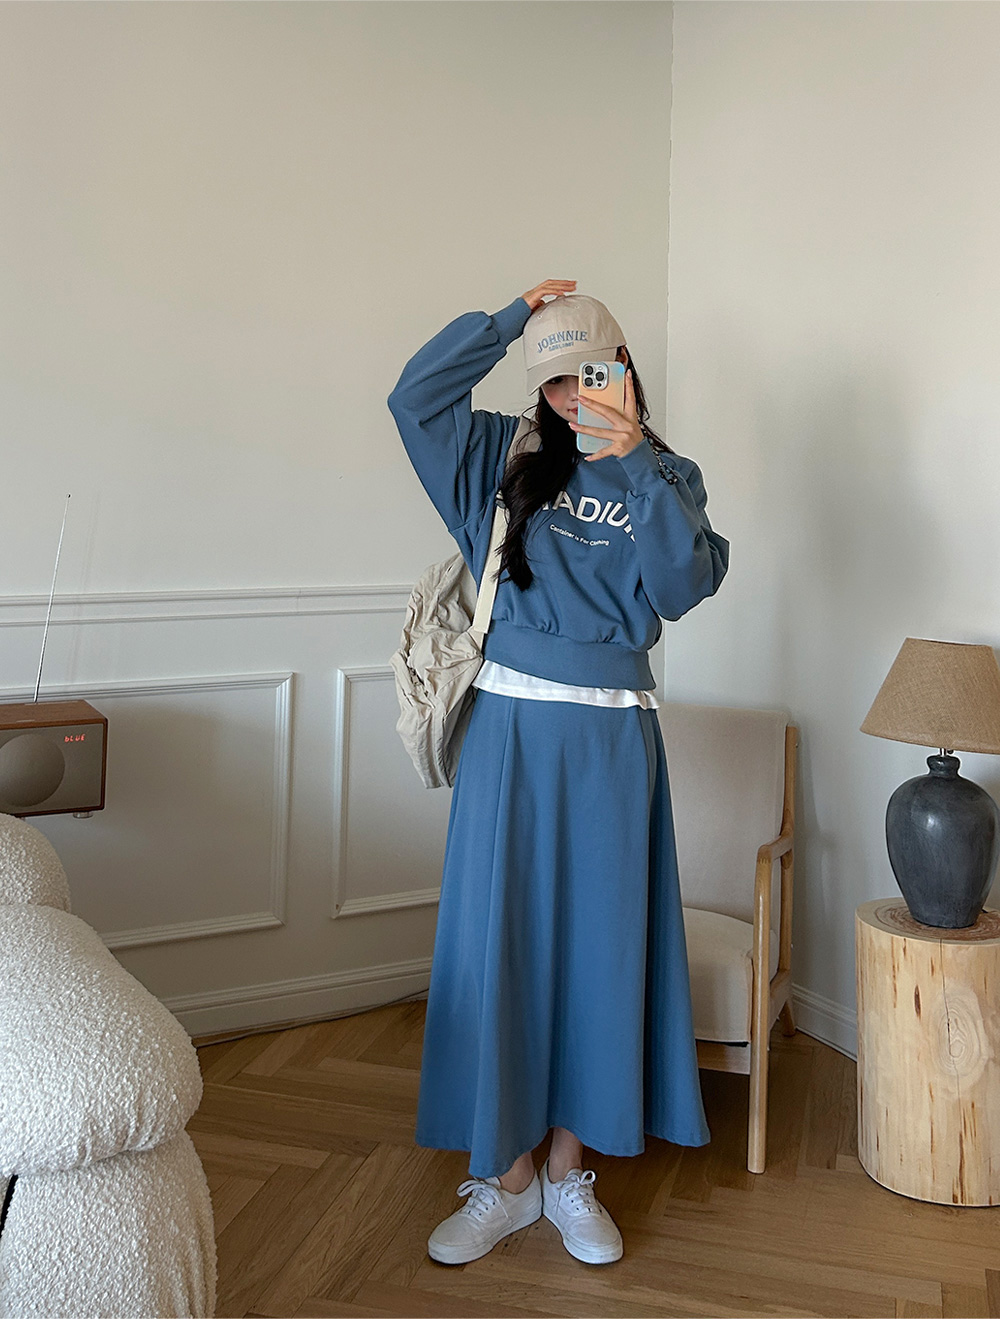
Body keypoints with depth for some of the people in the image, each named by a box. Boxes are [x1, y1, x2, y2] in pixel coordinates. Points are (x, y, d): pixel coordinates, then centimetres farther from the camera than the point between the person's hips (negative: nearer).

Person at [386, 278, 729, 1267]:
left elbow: (683, 585, -11)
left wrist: (636, 462, -15)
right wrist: (509, 319, -1)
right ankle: (506, 1174, 18)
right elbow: (415, 396, 0)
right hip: (511, 731, 1)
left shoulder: (665, 479, 5)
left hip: (610, 740, 0)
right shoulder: (508, 462, 8)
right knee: (500, 941, 3)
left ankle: (570, 1169, 23)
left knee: (598, 945, 6)